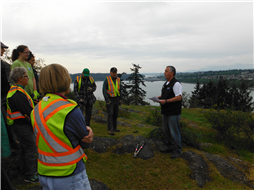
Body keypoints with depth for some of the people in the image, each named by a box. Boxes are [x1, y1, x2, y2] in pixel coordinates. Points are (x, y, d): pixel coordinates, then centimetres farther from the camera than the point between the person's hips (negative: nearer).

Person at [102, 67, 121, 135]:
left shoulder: (118, 79, 5)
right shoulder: (107, 79, -11)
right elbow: (104, 90, -13)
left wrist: (120, 99, 8)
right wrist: (107, 99, -21)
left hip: (116, 99, 6)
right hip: (109, 99, -5)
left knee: (115, 114, 10)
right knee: (110, 114, -12)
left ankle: (114, 127, 22)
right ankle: (110, 129, -8)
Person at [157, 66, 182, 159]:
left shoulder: (176, 84, -16)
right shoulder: (166, 83, 14)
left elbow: (179, 97, -23)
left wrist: (166, 101, -24)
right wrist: (160, 97, 5)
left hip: (173, 113, -9)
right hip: (166, 112, 9)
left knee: (174, 132, 1)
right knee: (166, 131, 18)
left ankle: (177, 150, 17)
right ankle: (170, 146, 35)